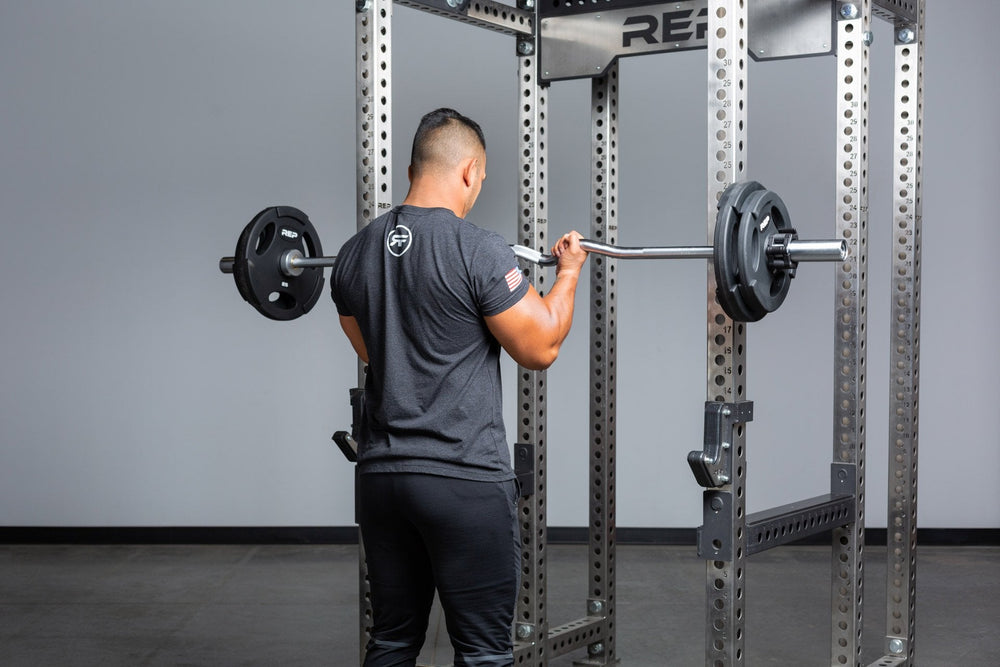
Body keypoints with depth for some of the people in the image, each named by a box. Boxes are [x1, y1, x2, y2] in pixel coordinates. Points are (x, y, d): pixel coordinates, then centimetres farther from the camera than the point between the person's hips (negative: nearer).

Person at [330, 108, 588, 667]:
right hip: (466, 482, -6)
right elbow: (542, 348, -9)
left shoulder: (355, 253, 7)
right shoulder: (477, 251, -14)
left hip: (382, 475, 7)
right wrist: (570, 271, 4)